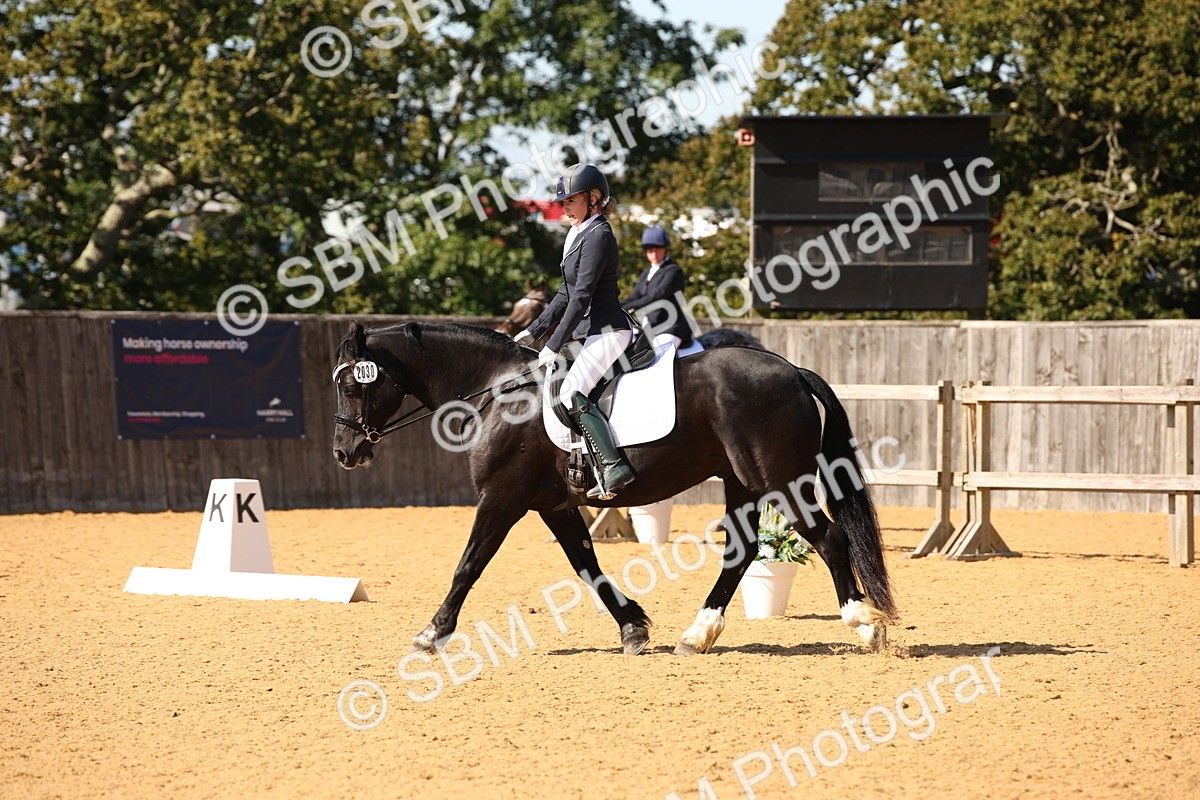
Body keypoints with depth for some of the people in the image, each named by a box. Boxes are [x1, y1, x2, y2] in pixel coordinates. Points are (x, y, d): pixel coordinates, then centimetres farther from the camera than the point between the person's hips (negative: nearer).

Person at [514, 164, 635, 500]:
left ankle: (614, 466, -28)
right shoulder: (580, 235, 17)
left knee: (571, 393, -24)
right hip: (591, 333, 11)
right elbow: (566, 295, 22)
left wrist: (554, 346, -18)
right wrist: (534, 331, 15)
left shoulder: (598, 235, -14)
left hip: (608, 330, -11)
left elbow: (581, 297, -18)